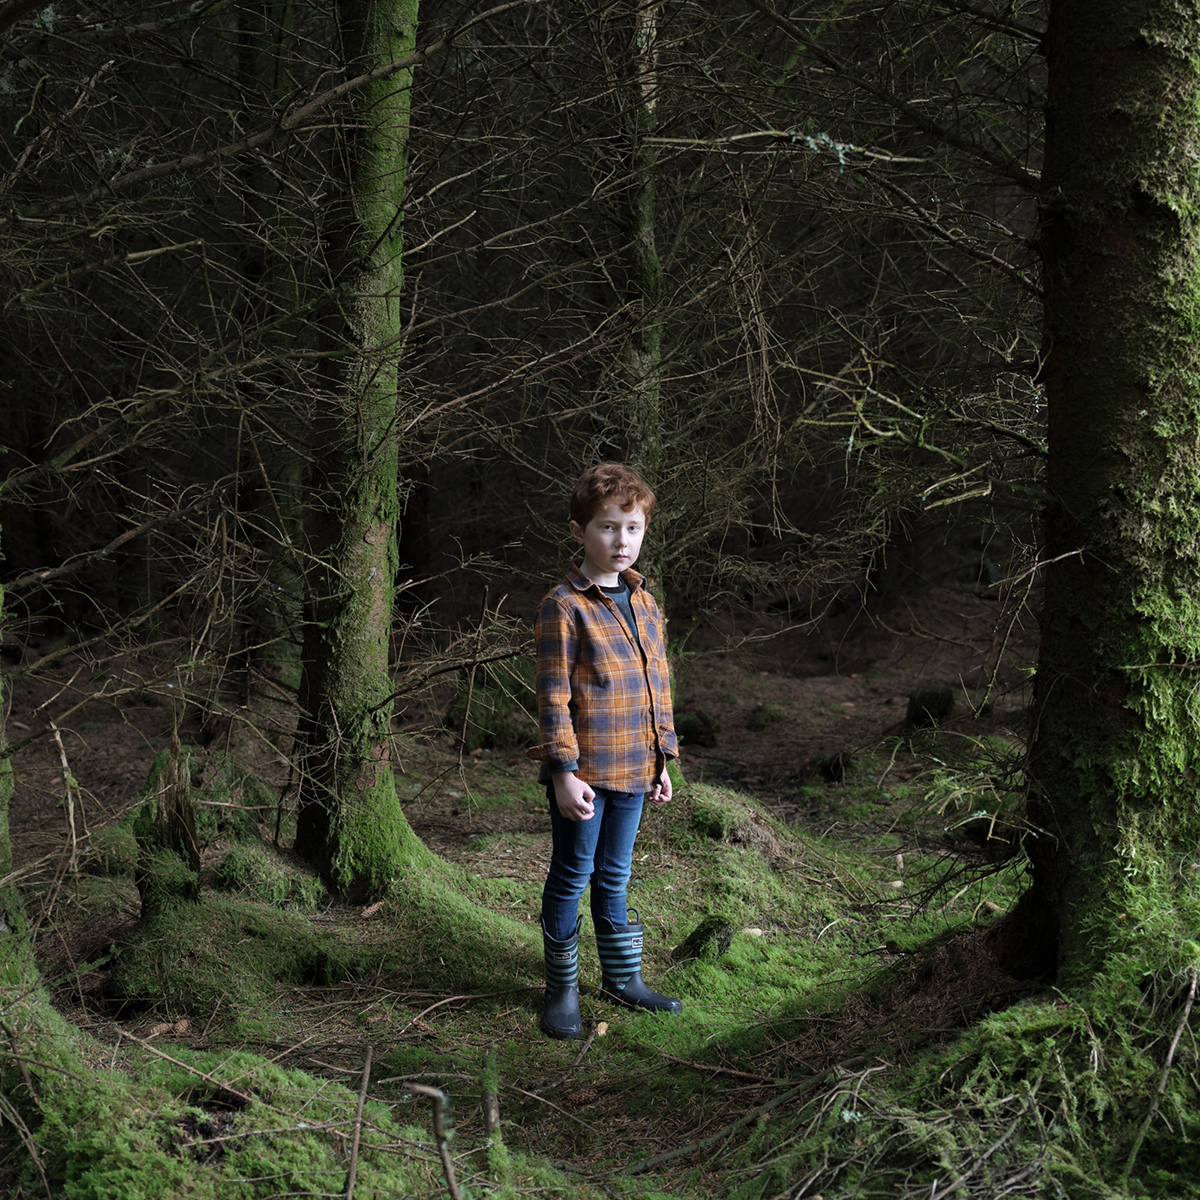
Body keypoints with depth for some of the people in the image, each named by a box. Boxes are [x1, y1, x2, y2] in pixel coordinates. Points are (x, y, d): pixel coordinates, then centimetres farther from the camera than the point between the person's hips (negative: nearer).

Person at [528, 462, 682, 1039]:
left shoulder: (644, 606, 11)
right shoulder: (564, 607, -11)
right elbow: (554, 697, -13)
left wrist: (662, 762, 16)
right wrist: (564, 772, -17)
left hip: (632, 771, 6)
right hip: (583, 771, -6)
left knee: (614, 876, 17)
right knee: (572, 875, 5)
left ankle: (622, 976, 29)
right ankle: (561, 988, 17)